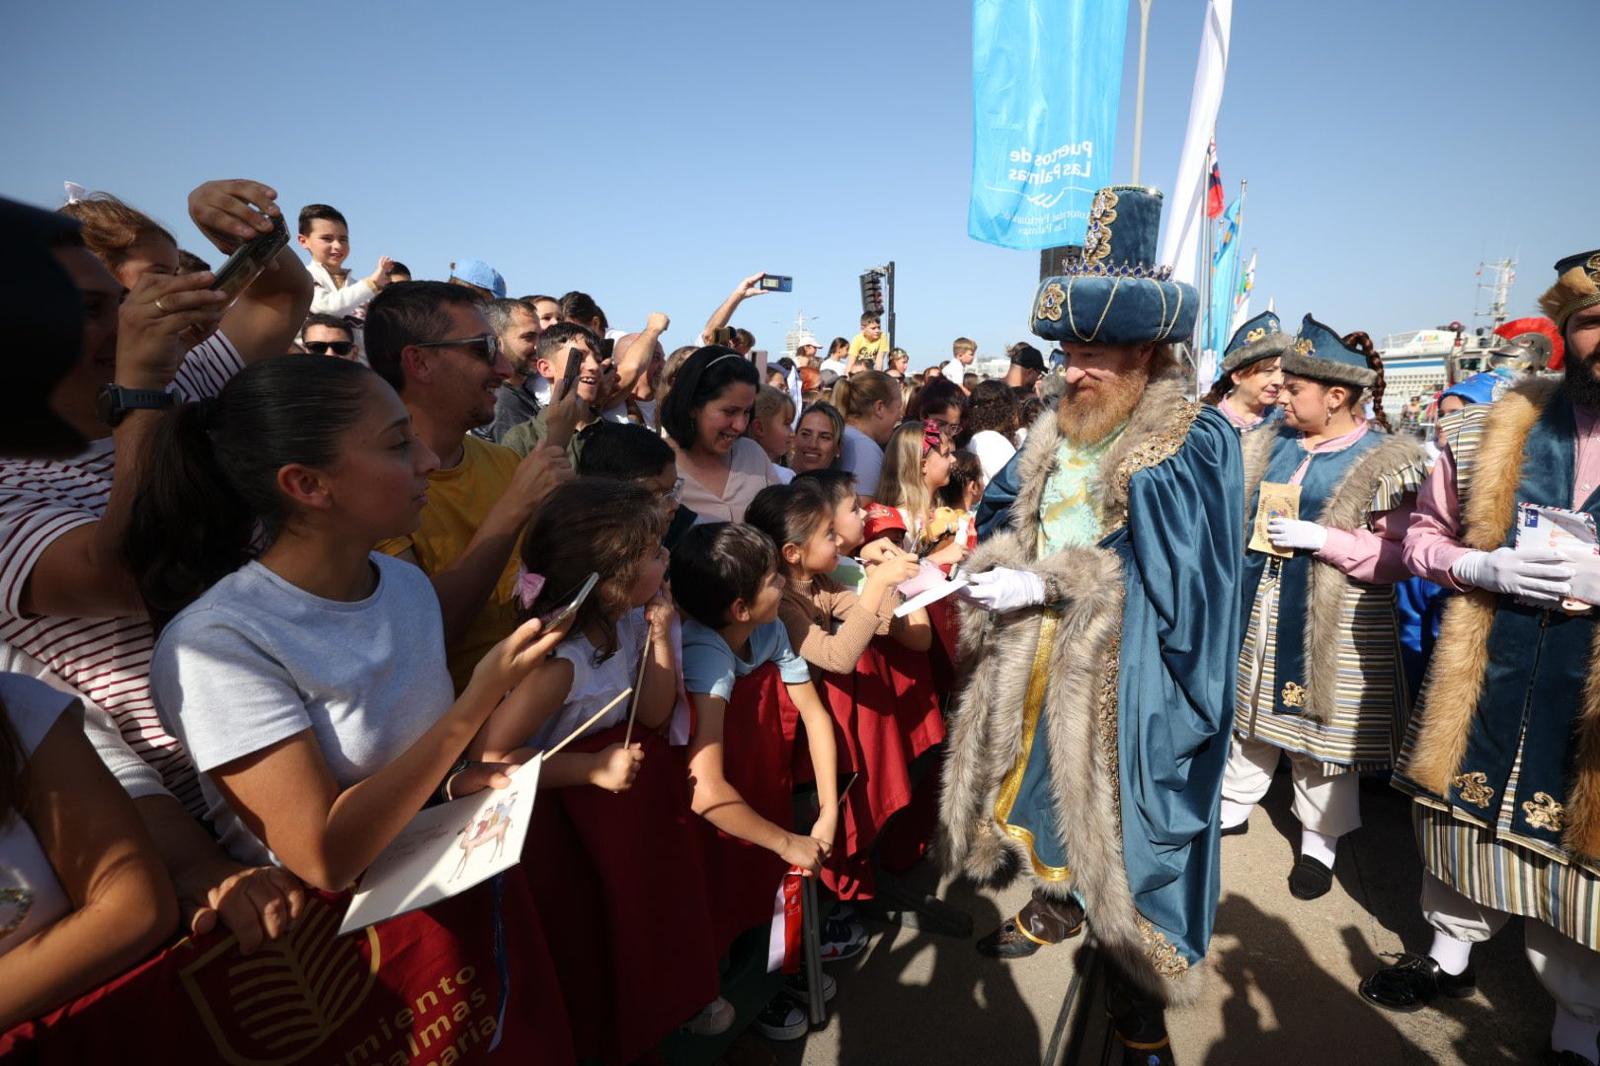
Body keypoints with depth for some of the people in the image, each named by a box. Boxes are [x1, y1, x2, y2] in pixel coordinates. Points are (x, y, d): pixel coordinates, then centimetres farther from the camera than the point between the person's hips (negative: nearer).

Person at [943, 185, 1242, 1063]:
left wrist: (1047, 585, -22)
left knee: (1121, 830, 6)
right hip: (1038, 662, 6)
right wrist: (993, 566, -11)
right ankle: (1055, 902, 50)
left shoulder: (1195, 445, -13)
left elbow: (1165, 575, -19)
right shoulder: (1056, 435, 7)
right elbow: (1005, 521, 11)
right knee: (1038, 787, 20)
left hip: (1127, 685, -6)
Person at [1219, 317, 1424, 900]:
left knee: (1321, 726, 8)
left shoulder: (1385, 460, -9)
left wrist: (1321, 538, -23)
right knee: (1249, 711, 16)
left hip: (1335, 626, -5)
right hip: (1259, 611, 5)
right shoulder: (1270, 443, 6)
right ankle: (1235, 804, 35)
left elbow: (1399, 556, -14)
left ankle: (1319, 840, 27)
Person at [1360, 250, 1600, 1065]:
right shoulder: (1491, 431, 1)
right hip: (1486, 679, 2)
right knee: (1469, 812, 18)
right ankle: (1452, 952, 42)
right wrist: (1483, 567, -11)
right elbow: (1424, 536, 8)